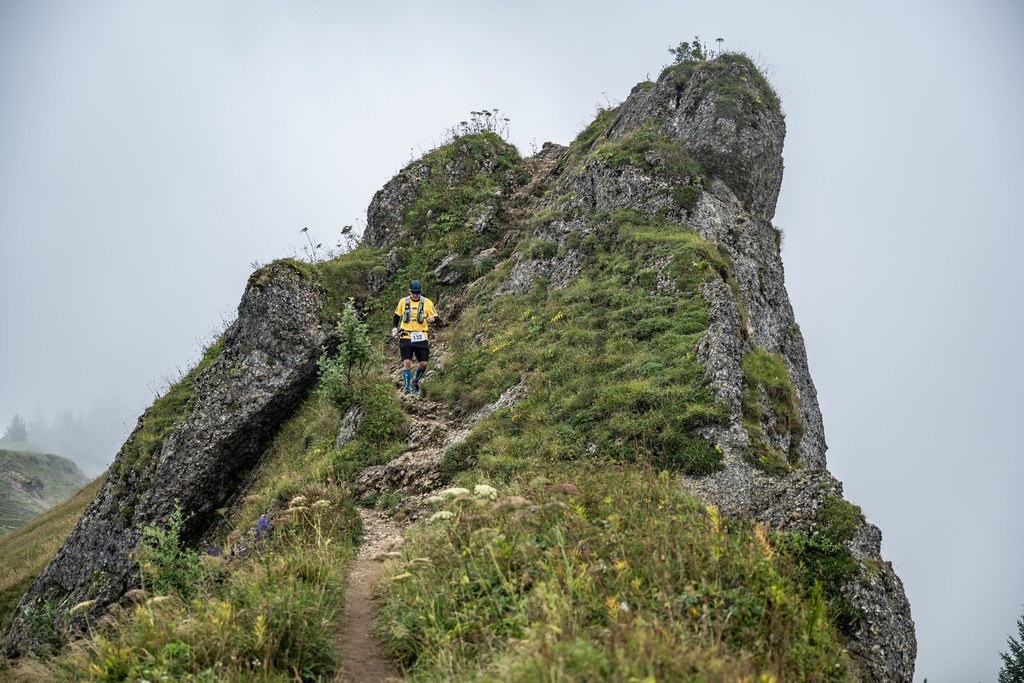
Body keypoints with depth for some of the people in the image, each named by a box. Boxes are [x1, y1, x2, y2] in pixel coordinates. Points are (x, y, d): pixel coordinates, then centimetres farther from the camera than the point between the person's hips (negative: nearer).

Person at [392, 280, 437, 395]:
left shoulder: (427, 302, 3)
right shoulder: (403, 301, 7)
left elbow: (435, 316, 3)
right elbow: (397, 316, 19)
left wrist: (432, 319, -20)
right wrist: (394, 329, 6)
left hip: (421, 338, 0)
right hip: (406, 337, 0)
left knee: (423, 364, -3)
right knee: (407, 362, -12)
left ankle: (415, 381, 26)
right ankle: (407, 389, -6)